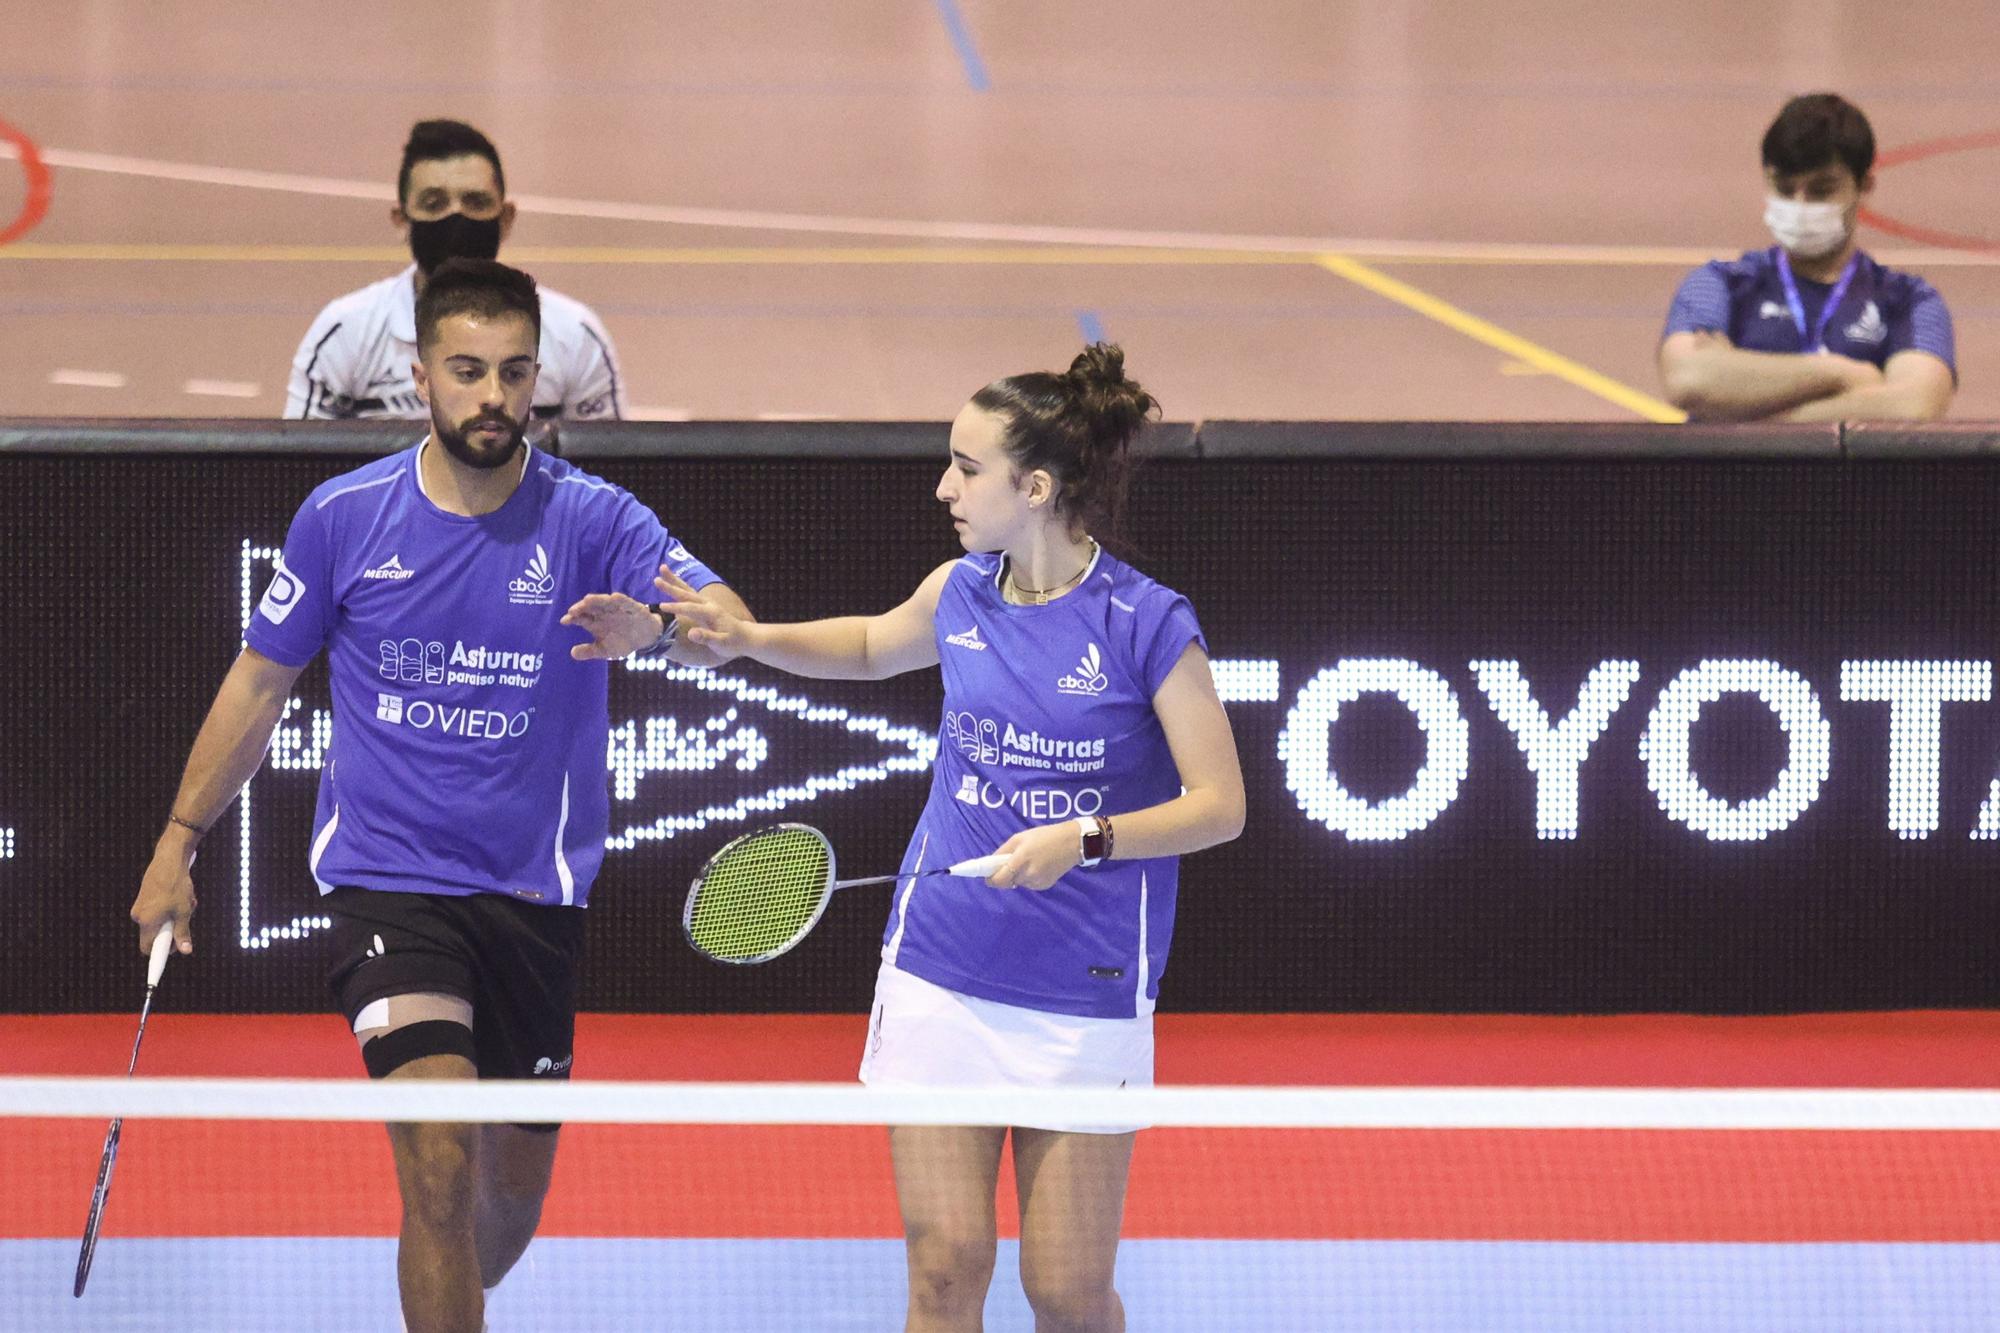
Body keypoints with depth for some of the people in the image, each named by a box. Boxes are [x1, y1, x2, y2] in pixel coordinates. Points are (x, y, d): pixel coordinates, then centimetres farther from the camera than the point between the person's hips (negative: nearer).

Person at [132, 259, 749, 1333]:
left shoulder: (589, 519, -5)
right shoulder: (345, 516, -1)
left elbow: (724, 619, -22)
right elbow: (260, 681, 11)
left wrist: (661, 627, -45)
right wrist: (178, 841, 9)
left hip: (533, 892, 2)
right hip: (384, 877, -2)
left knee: (513, 1193, 11)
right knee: (442, 1158, -20)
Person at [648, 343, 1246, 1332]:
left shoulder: (1147, 625, -12)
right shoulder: (959, 594, 5)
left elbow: (1220, 803, -11)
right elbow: (872, 647, 28)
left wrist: (1084, 840, -23)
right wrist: (747, 639, 14)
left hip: (1088, 998, -4)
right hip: (941, 980, 4)